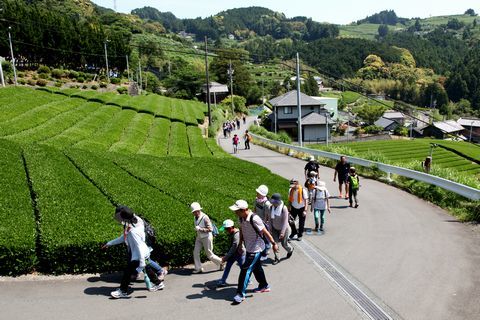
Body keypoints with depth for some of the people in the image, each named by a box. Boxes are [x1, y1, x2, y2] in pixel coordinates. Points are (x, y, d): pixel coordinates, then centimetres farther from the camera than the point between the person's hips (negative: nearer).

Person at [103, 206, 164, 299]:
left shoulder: (133, 231, -32)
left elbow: (139, 247, -29)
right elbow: (124, 237, 10)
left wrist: (142, 263, -25)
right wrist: (109, 243, 14)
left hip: (139, 256, -9)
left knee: (128, 271, 6)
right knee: (146, 269, 23)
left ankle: (123, 291, 25)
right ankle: (158, 283, 39)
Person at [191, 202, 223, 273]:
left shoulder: (205, 217, -24)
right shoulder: (196, 218, 0)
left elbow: (210, 229, -24)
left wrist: (200, 229, -28)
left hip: (206, 237, -7)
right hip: (199, 237, 7)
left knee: (209, 254, 3)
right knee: (195, 252, 0)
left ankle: (220, 262, 27)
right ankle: (198, 269, 10)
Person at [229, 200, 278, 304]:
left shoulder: (254, 219, -29)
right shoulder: (241, 218, -5)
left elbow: (265, 232, -21)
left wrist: (274, 244, -14)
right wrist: (240, 243, 17)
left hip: (256, 249, -8)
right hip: (249, 248, 8)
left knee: (245, 269, -9)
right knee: (256, 267, 22)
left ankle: (241, 294, -1)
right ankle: (264, 286, 42)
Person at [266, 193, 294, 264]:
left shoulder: (284, 208, -26)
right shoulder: (272, 207, -11)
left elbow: (285, 221, -24)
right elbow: (270, 218, 0)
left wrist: (282, 232, -25)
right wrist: (270, 228, 0)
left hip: (283, 229, -4)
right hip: (275, 229, 4)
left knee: (284, 244, 11)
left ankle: (290, 250, 45)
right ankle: (276, 258, 11)